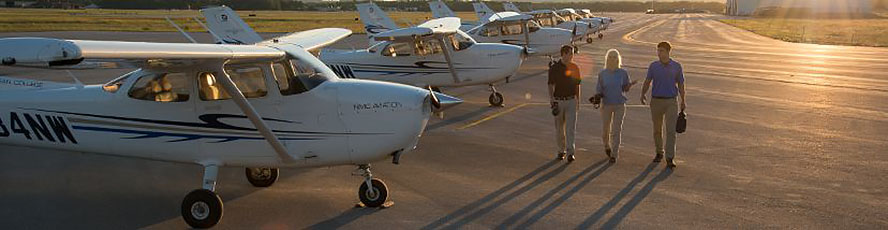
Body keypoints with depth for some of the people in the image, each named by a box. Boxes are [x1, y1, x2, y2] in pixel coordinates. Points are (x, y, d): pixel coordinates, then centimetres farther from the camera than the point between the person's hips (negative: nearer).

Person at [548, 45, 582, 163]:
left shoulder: (575, 67, 5)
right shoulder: (554, 68, -3)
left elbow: (577, 85, 12)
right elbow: (551, 85, -3)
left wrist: (578, 100, 13)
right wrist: (551, 98, -18)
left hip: (571, 101, 1)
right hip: (558, 101, -1)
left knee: (570, 127, -8)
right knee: (559, 128, 8)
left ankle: (570, 153, -9)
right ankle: (561, 151, 22)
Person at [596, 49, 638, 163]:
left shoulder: (623, 73, -5)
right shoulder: (602, 74, -3)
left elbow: (626, 89, 4)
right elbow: (599, 90, 1)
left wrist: (631, 84, -17)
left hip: (620, 105, -1)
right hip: (606, 105, 1)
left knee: (616, 130, -5)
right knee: (606, 129, 9)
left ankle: (614, 155, 2)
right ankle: (607, 145, 40)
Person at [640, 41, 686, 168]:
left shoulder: (677, 66, -1)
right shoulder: (653, 66, 1)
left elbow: (681, 84, 7)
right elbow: (647, 81, 0)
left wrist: (683, 101, 9)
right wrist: (643, 95, -18)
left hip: (671, 102, -2)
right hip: (656, 101, 2)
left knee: (671, 130, -10)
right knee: (657, 129, 11)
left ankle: (670, 158, -10)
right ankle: (659, 152, 30)